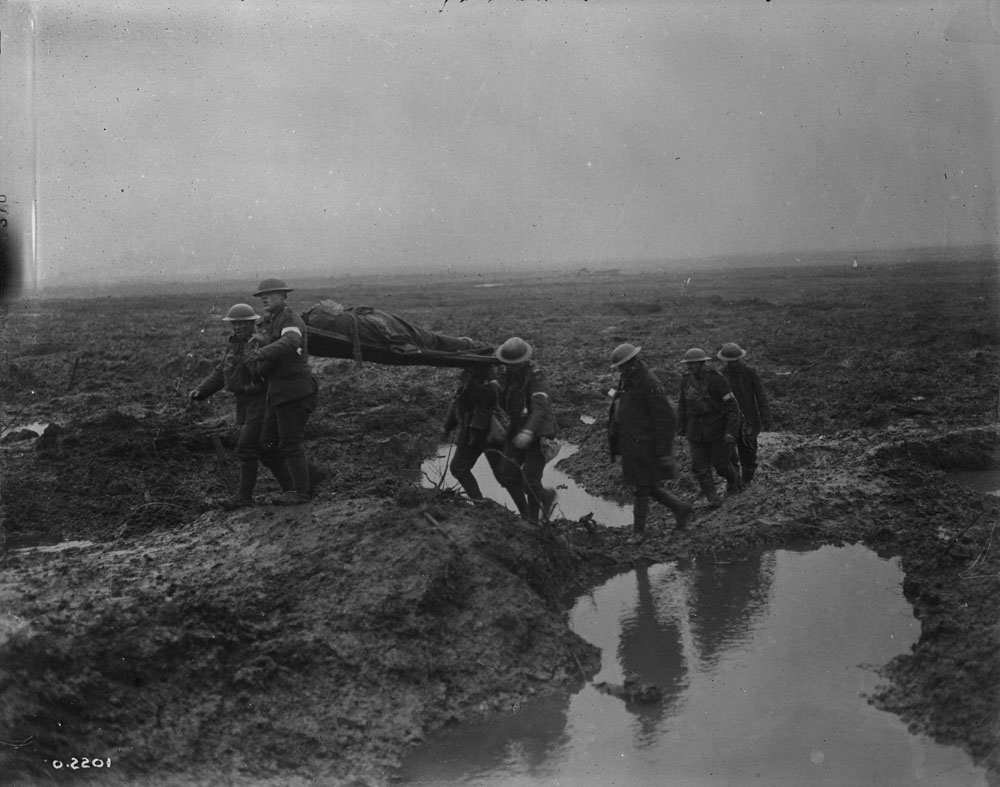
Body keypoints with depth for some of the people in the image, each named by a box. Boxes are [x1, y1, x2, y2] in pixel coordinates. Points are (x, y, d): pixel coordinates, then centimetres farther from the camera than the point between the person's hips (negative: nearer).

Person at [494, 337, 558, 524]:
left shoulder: (536, 376, -22)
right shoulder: (509, 372, 0)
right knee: (507, 475, 2)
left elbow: (540, 408, -36)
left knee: (530, 483, -8)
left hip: (538, 432, -7)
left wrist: (528, 432, -51)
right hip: (517, 429, 7)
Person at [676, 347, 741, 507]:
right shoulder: (686, 380, -1)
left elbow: (732, 407, -15)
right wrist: (681, 426, 16)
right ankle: (712, 498, 7)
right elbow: (682, 404, 15)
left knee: (720, 463, 8)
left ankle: (733, 480, 39)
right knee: (700, 467, -4)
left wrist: (731, 431, -21)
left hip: (717, 430, -4)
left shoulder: (717, 380, -17)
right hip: (696, 432, 4)